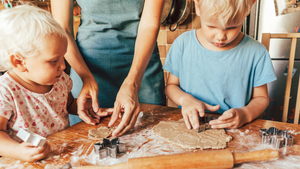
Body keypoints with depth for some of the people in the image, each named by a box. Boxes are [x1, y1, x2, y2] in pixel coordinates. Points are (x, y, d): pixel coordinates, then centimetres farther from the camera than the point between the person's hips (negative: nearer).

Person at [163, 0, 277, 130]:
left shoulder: (256, 52, -6)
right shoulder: (183, 44, -3)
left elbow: (261, 98, 4)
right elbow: (171, 85, 6)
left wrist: (246, 114, -17)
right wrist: (184, 98, -15)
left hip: (234, 133, 1)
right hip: (190, 128, 1)